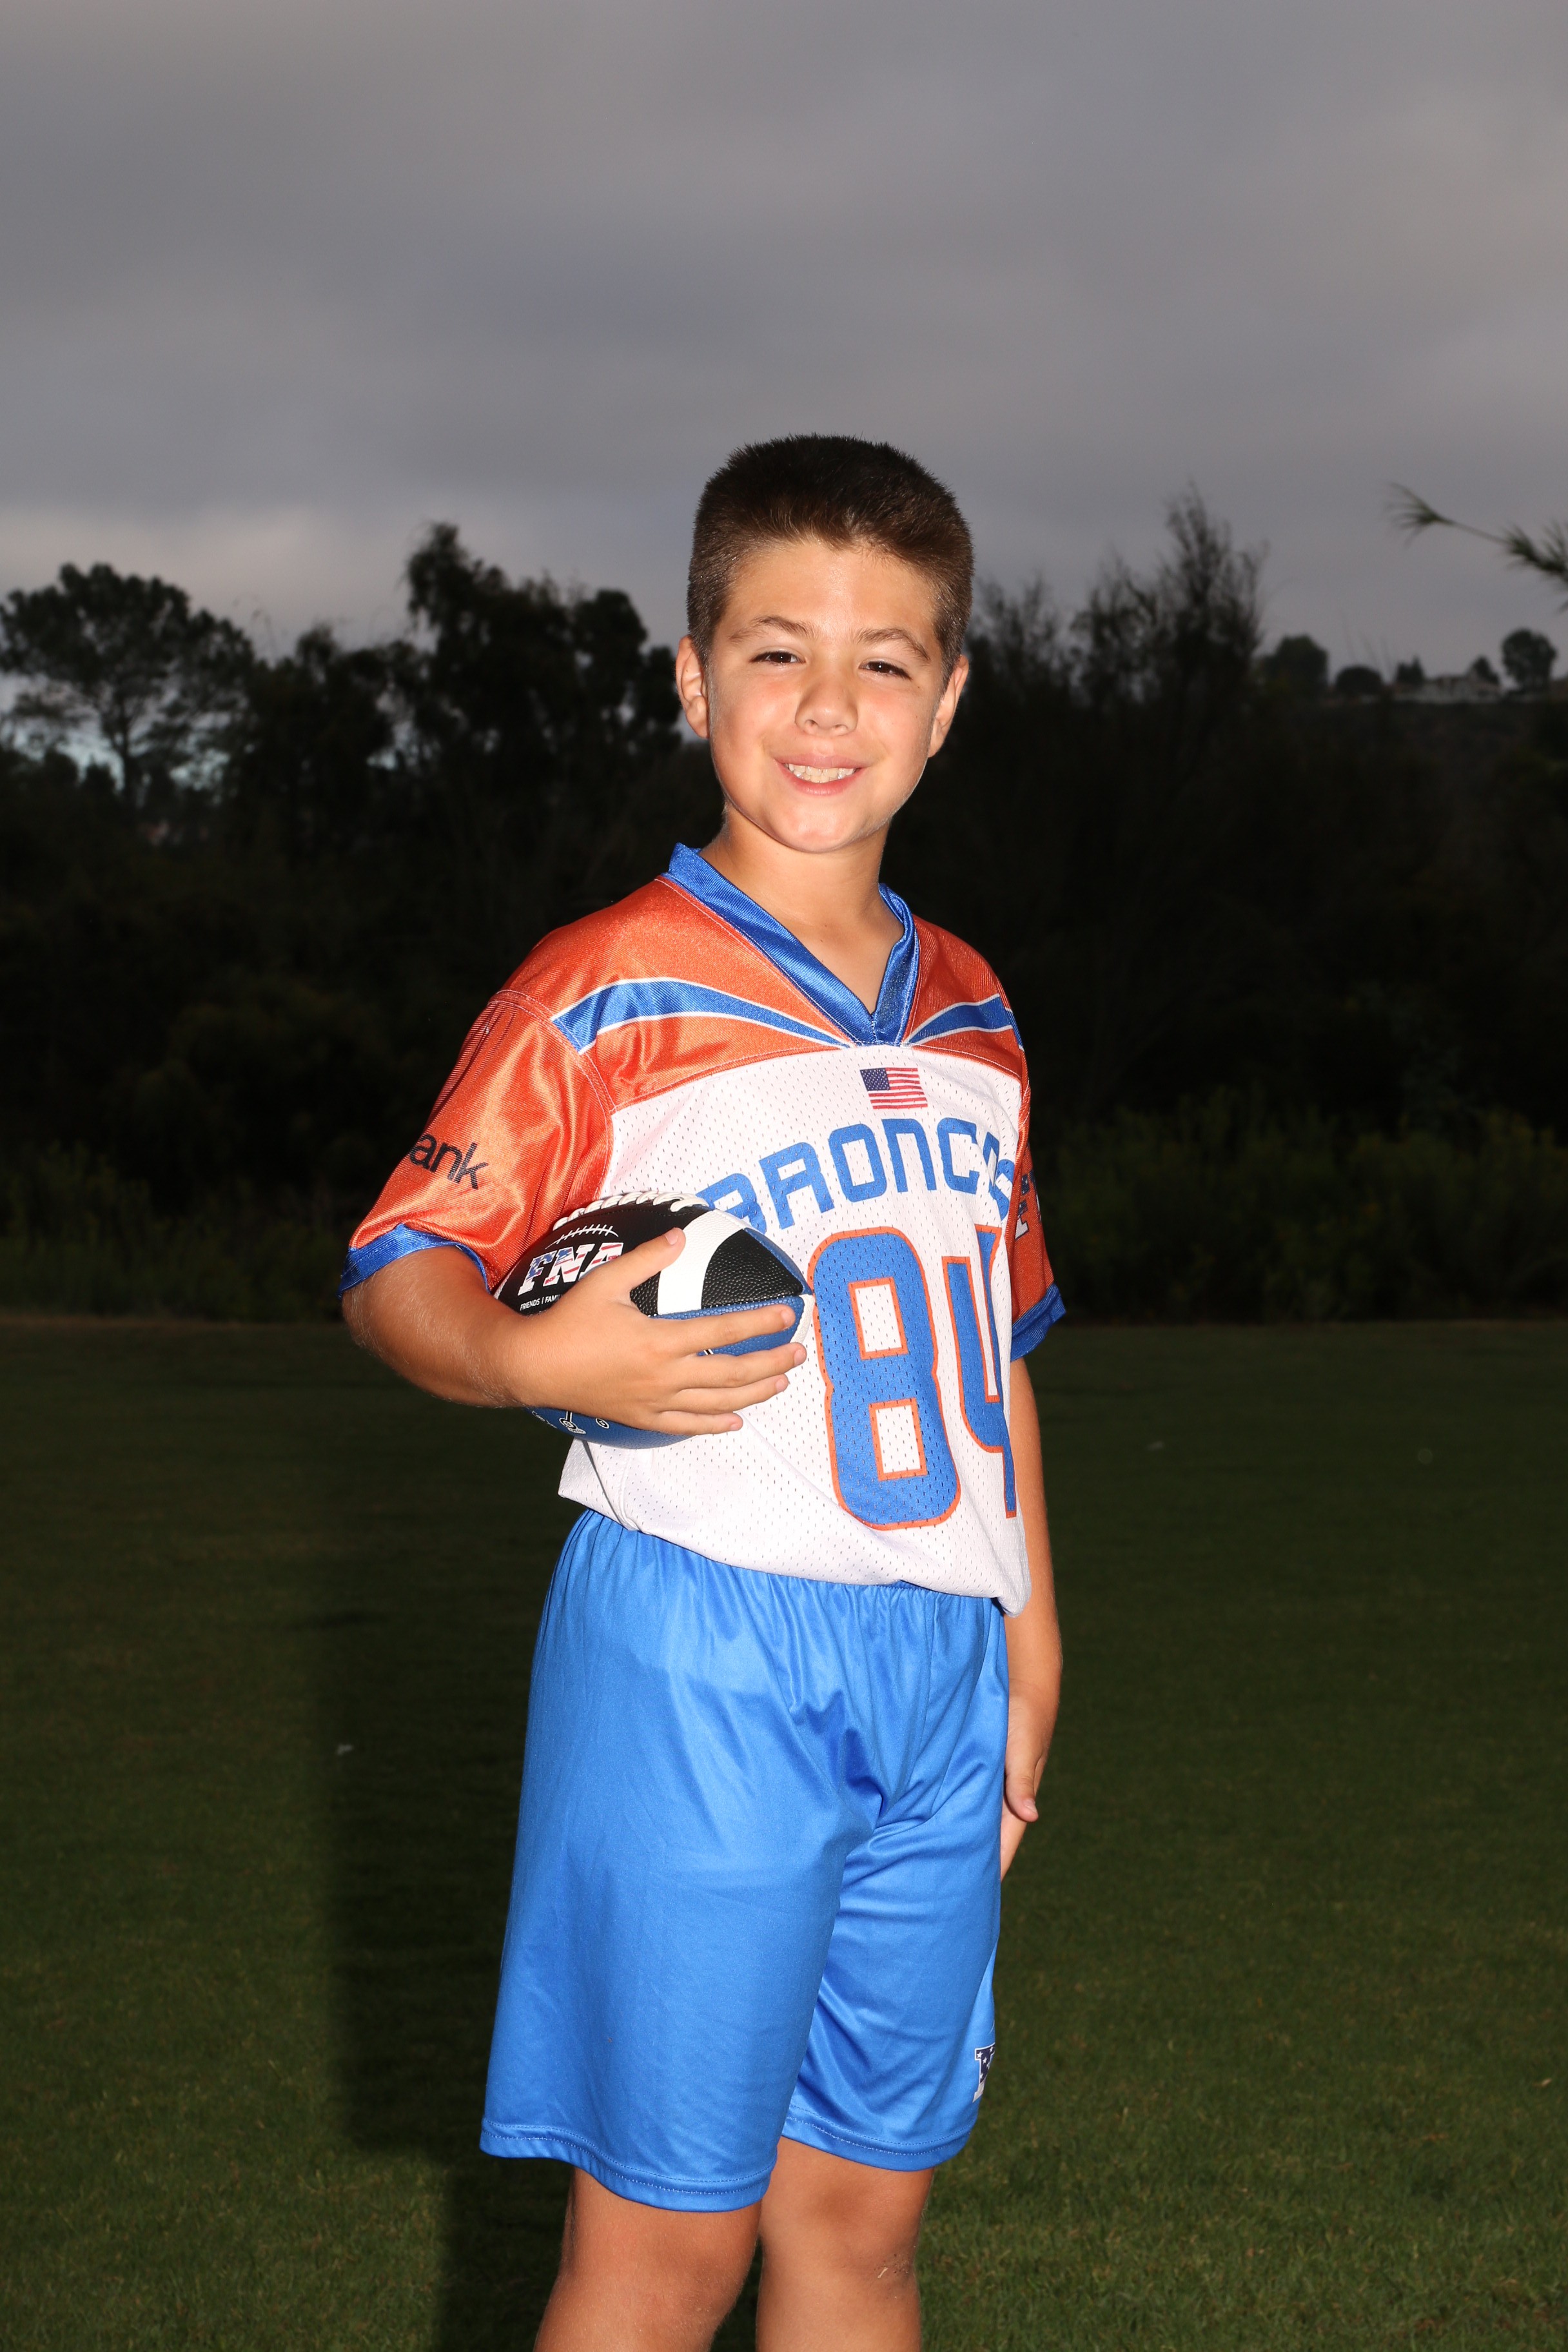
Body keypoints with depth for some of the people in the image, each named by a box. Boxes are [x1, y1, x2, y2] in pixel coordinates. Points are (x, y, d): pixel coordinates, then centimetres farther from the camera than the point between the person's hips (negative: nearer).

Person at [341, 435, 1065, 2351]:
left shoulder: (967, 1017, 13)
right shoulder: (605, 993, -6)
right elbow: (400, 1265, -6)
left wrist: (1027, 1623, 18)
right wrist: (535, 1357, -26)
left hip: (934, 1669, 6)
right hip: (695, 1656, -5)